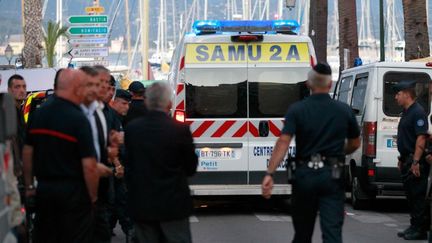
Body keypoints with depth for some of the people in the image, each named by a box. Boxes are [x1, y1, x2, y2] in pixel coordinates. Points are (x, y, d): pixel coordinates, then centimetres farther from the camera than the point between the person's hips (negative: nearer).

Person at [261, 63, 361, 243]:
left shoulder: (297, 110, -4)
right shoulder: (344, 111, 1)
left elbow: (283, 142, -15)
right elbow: (354, 144, 14)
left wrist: (269, 174, -19)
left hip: (305, 174, 1)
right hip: (333, 175, 0)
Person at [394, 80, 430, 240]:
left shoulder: (418, 112, -15)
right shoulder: (406, 112, 18)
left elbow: (421, 138, -22)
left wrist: (415, 162, -25)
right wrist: (402, 159, 21)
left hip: (416, 162, -10)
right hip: (407, 161, 10)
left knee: (418, 196, -7)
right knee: (411, 195, 13)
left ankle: (420, 230, -4)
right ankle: (414, 227, 19)